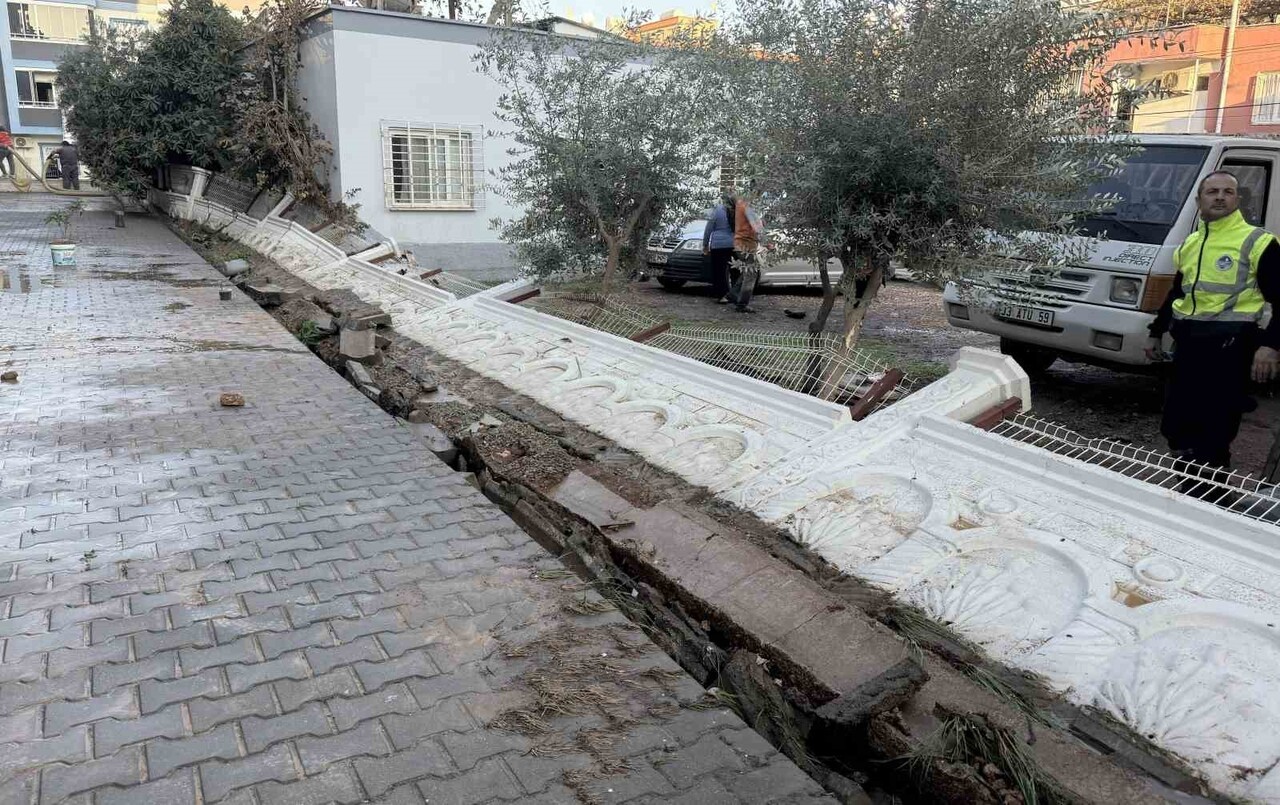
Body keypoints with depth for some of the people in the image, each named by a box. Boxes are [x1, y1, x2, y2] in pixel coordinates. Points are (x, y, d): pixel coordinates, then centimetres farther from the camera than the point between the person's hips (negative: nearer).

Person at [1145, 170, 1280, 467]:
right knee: (1176, 428, 10)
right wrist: (1156, 333, 27)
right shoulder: (1189, 244, 17)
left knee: (1215, 432, -8)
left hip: (1228, 345, -7)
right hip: (1187, 343, 7)